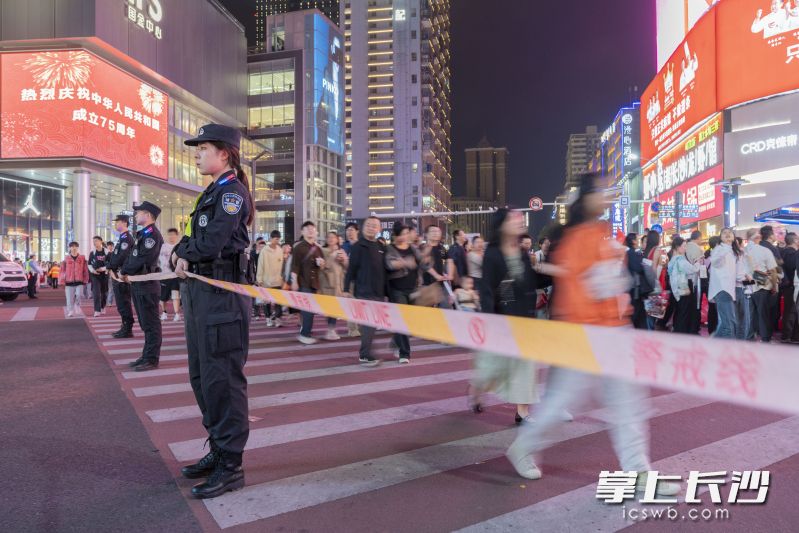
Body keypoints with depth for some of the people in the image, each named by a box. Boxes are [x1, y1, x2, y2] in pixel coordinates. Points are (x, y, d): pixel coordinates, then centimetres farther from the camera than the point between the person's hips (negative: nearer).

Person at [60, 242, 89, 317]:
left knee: (78, 295, -13)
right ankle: (70, 311, 16)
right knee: (70, 298, 3)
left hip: (79, 281, -1)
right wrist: (63, 281, 1)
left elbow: (85, 269, 6)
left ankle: (77, 306, 16)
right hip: (69, 281, 1)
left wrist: (85, 280, 4)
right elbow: (63, 270, 4)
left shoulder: (82, 258, 4)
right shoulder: (66, 258, 3)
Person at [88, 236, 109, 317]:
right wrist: (92, 270, -10)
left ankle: (103, 308, 32)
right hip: (95, 275, 0)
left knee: (104, 292, 11)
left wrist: (104, 268, -17)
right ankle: (97, 310, -9)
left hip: (104, 274, 0)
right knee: (96, 293, -9)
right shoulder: (92, 253, 2)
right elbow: (89, 264, 8)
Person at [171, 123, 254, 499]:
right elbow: (199, 240, 18)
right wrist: (185, 254, -3)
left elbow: (212, 243, -19)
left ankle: (231, 467, 6)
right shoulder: (213, 192, 19)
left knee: (221, 379, -5)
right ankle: (218, 450, 28)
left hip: (222, 293, -10)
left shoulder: (232, 191, -9)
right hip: (199, 291, 10)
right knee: (201, 376, 15)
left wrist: (182, 250, -1)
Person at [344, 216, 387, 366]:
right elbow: (351, 269, -10)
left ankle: (365, 352, 24)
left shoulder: (381, 247, 13)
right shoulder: (358, 246, -6)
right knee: (368, 323, -8)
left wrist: (386, 291, 17)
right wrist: (346, 289, -13)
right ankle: (365, 355, -1)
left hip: (379, 292, 7)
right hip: (364, 292, -7)